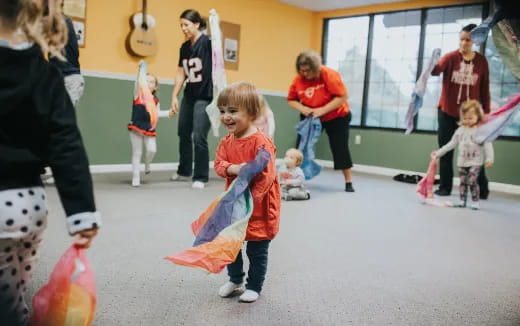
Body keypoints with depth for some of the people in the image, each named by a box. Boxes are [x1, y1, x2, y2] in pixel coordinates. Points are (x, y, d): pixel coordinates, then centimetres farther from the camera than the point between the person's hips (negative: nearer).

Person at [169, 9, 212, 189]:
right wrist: (174, 97, 10)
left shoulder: (207, 42, -8)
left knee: (199, 138, -10)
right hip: (189, 96, 7)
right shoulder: (184, 47, 9)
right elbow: (181, 74, 12)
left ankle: (200, 177, 3)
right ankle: (184, 171, 32)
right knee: (183, 134, 14)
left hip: (204, 97, -7)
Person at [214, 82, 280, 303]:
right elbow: (218, 165, -2)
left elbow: (266, 177, -24)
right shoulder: (227, 142, 1)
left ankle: (254, 287, 29)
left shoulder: (261, 143, -22)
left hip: (258, 209, -6)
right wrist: (233, 169, -24)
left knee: (257, 252, 9)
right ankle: (235, 280, 39)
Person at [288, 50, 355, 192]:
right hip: (310, 117, 4)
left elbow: (343, 96, -25)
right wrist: (302, 108, -24)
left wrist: (323, 110, -31)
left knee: (340, 149, -4)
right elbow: (291, 99, -2)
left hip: (336, 117, -3)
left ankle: (348, 183, 9)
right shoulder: (298, 79, -13)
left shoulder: (329, 74, -24)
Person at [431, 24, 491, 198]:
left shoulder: (482, 61, 0)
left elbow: (485, 89, 4)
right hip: (447, 112, 0)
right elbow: (436, 70, -27)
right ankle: (445, 187, 15)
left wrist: (486, 111, 2)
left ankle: (482, 189, 12)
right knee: (446, 150, 5)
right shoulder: (451, 57, -6)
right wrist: (433, 62, -49)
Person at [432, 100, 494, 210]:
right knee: (463, 181, 7)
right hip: (462, 161, 5)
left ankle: (475, 201, -1)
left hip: (475, 162, -5)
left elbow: (487, 145, -11)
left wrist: (489, 159, -22)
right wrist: (439, 153, 12)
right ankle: (462, 201, 17)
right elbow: (451, 144, 13)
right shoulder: (461, 130, 8)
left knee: (472, 181, -12)